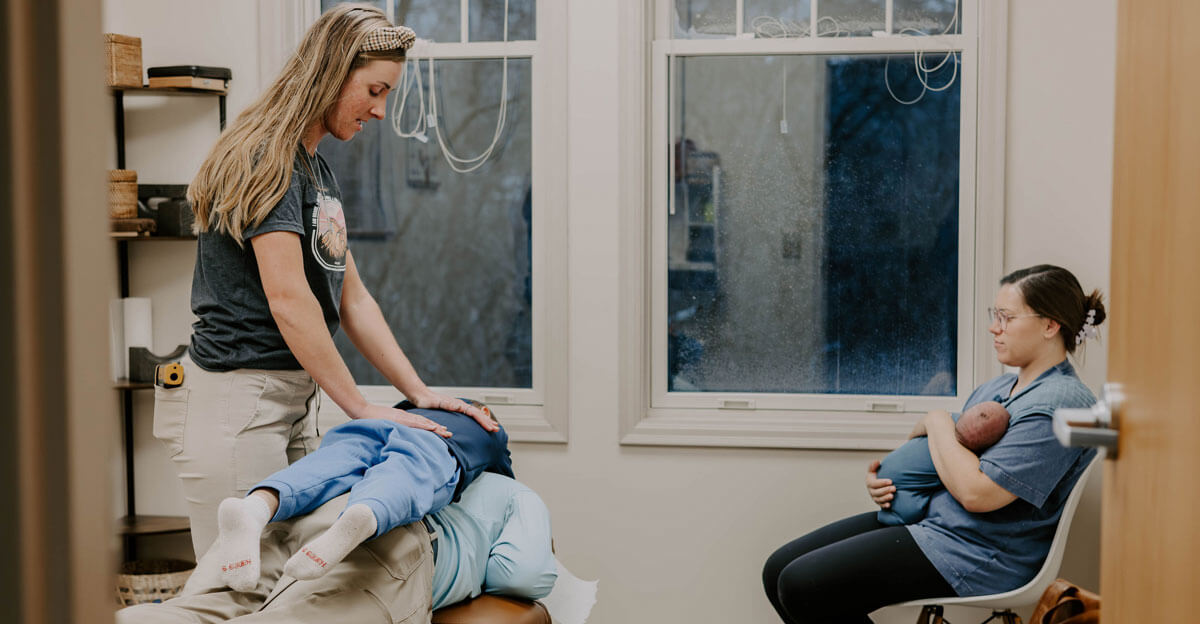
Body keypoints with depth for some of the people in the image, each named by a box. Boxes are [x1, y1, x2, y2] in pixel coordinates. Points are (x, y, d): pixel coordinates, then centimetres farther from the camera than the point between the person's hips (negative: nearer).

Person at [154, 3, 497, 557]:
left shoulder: (318, 172, 16)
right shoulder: (266, 159, -14)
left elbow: (351, 297, 15)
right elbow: (288, 301, -20)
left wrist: (418, 392, 8)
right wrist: (361, 408, -17)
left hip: (295, 398, 9)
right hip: (235, 401, -9)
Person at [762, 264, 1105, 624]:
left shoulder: (1058, 405, -16)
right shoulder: (995, 389, 17)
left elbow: (977, 492, -24)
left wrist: (937, 423, -9)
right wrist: (884, 475, 2)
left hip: (974, 554, -10)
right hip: (926, 517, 10)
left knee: (801, 585, -19)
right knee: (778, 570, 1)